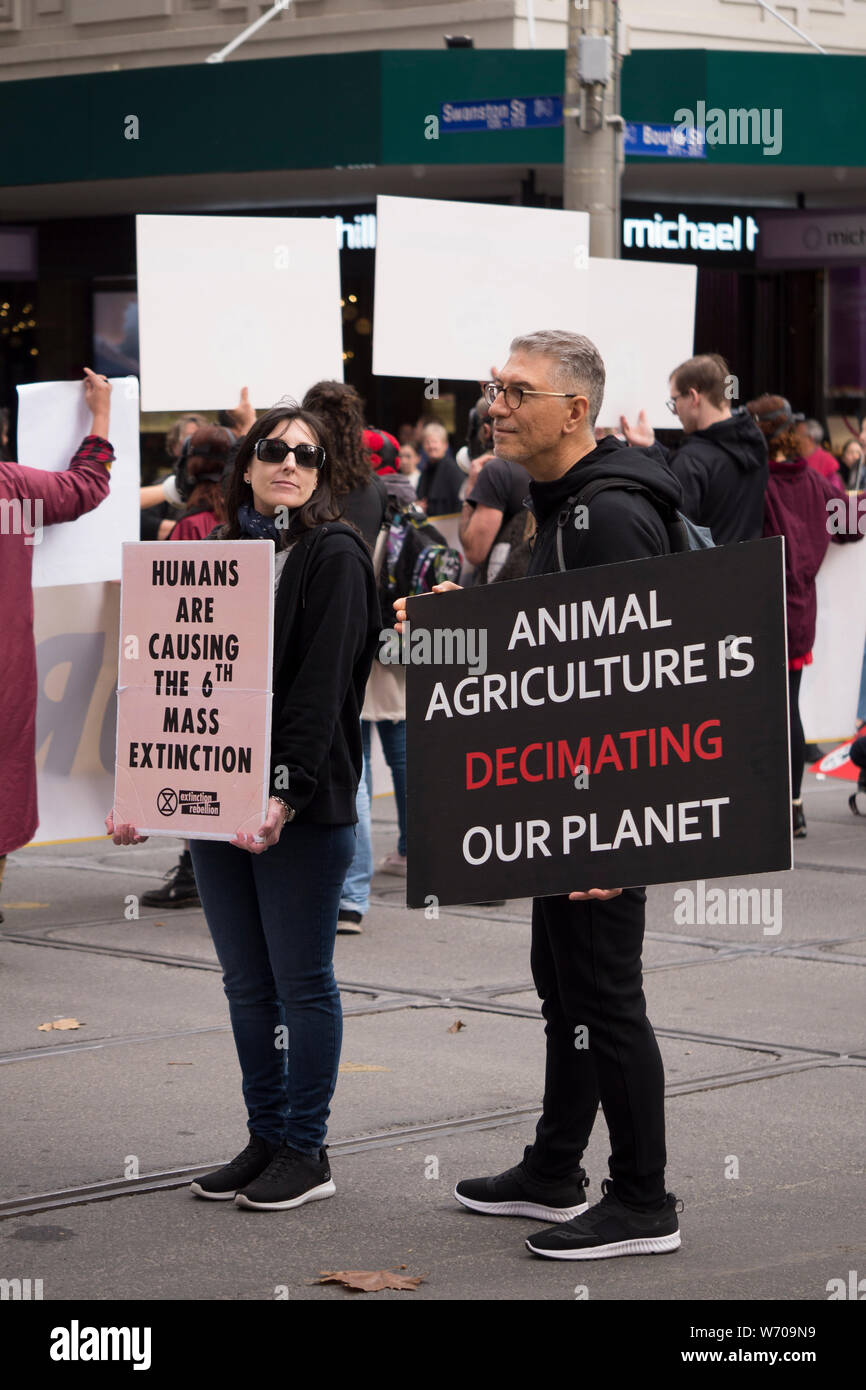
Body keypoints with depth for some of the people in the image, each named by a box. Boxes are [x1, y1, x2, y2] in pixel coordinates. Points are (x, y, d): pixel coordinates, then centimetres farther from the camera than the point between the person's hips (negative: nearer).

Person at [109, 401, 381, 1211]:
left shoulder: (334, 558, -5)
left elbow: (320, 689, -15)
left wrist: (285, 794, -25)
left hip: (302, 809, -6)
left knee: (301, 982, 2)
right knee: (245, 984, 12)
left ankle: (305, 1152, 10)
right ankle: (265, 1139, 21)